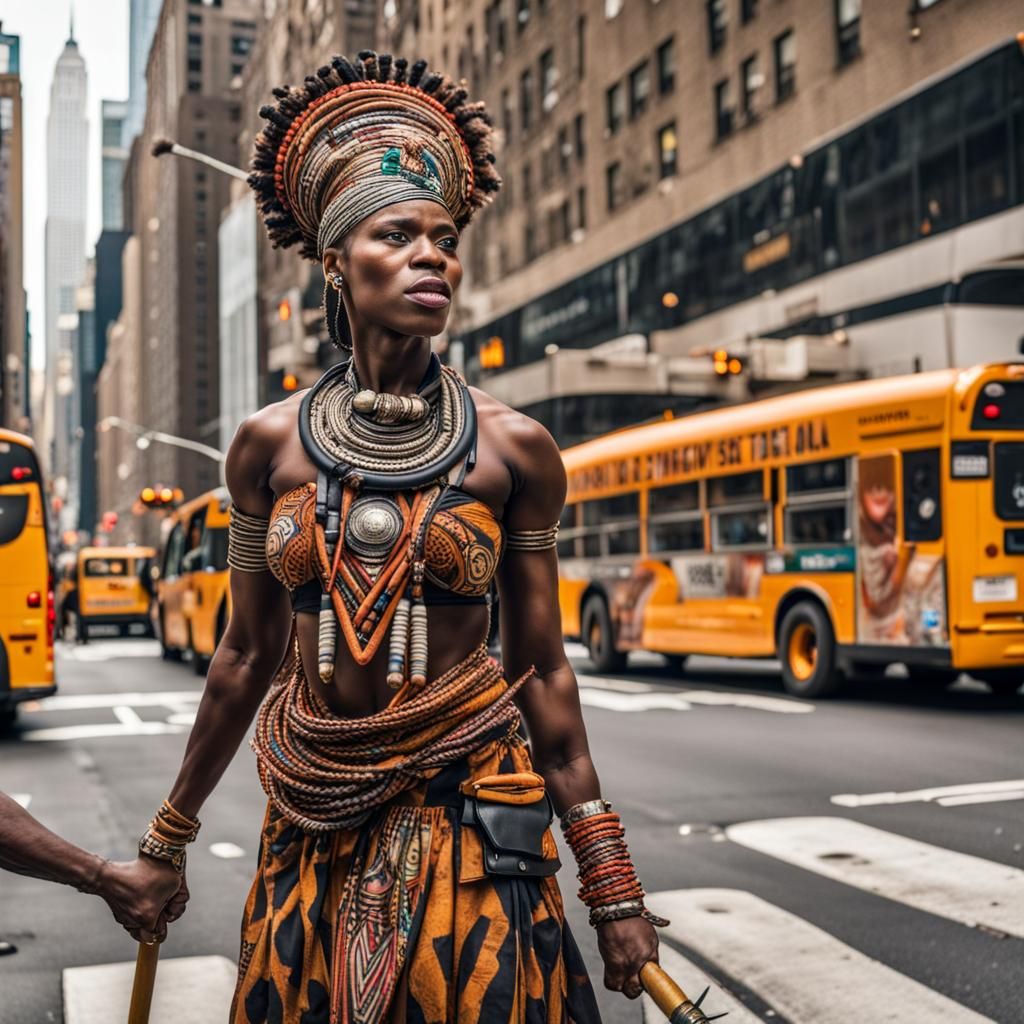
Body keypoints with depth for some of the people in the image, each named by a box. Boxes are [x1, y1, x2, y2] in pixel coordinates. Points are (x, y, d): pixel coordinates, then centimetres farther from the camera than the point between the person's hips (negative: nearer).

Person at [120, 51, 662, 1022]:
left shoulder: (514, 449, -4)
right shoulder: (268, 443, 0)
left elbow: (542, 669, -1)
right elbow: (248, 655, 8)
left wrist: (610, 881, -1)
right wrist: (167, 839, 15)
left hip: (464, 815, -1)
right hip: (313, 825, 2)